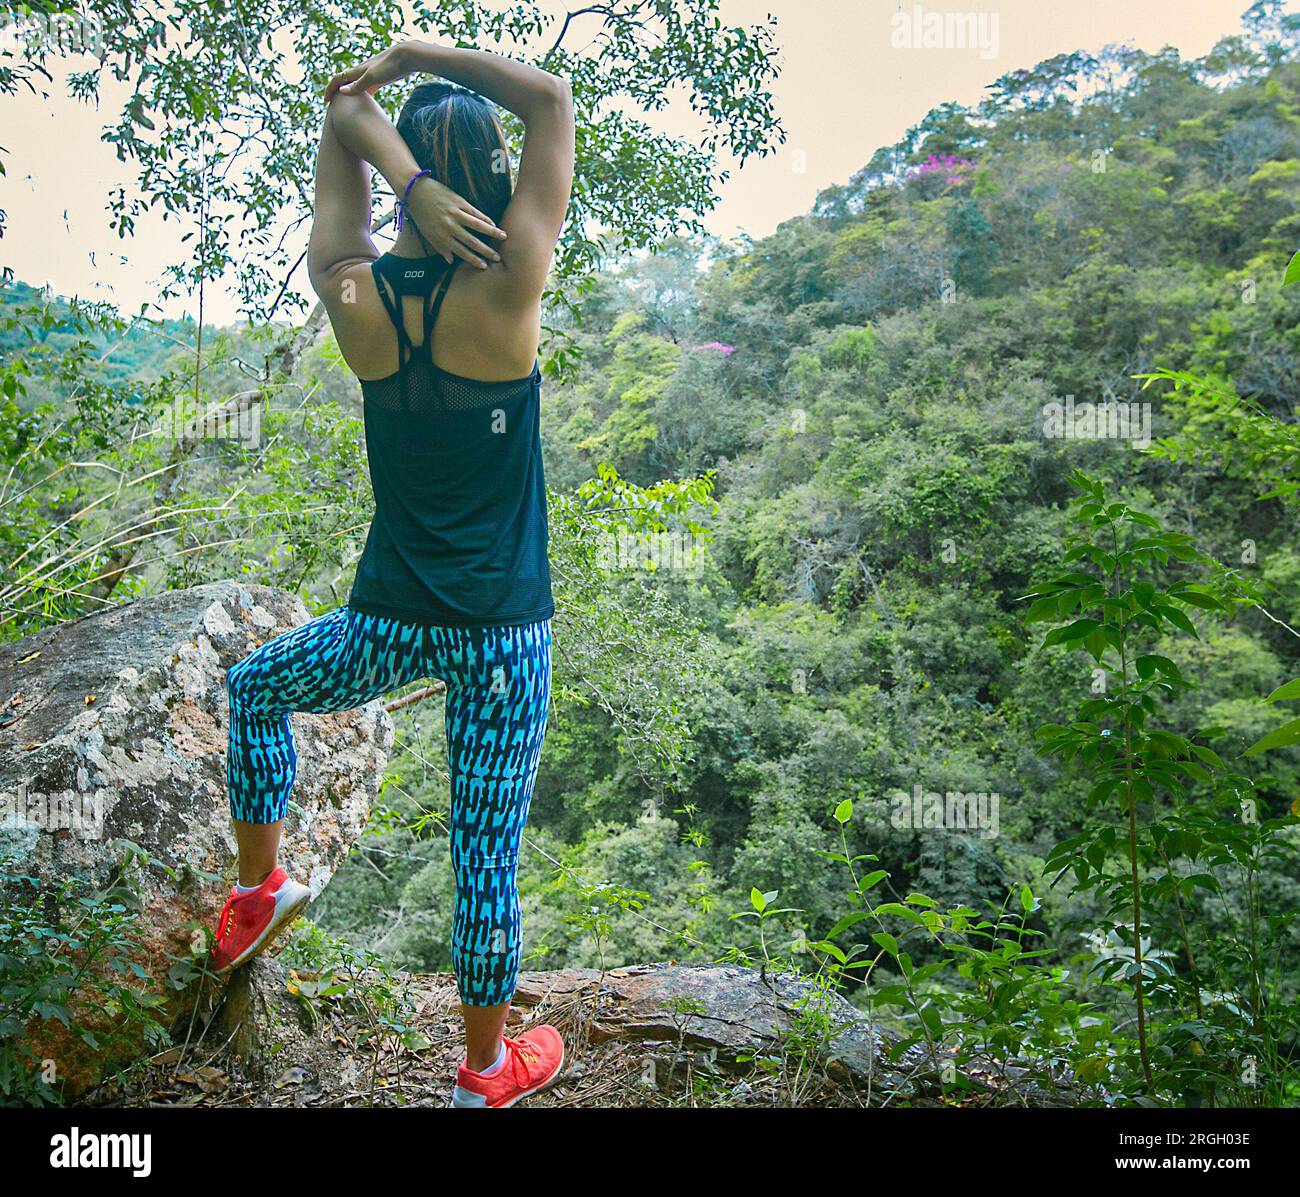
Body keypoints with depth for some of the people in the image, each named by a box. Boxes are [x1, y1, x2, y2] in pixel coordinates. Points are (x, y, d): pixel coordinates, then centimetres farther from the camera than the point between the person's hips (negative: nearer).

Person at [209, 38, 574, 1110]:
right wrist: (417, 54, 0)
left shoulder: (353, 296, -5)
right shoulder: (507, 289, -12)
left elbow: (345, 114, 9)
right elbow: (553, 99, 1)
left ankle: (261, 884, 42)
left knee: (254, 690, 34)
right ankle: (487, 1070, 32)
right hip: (503, 634, -1)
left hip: (389, 624, 2)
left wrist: (411, 184, -9)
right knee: (488, 857, 11)